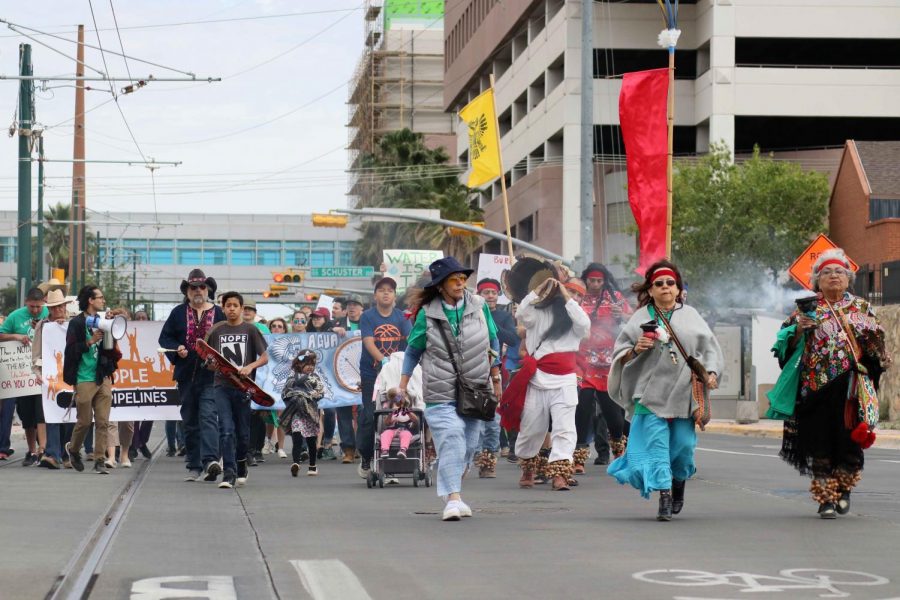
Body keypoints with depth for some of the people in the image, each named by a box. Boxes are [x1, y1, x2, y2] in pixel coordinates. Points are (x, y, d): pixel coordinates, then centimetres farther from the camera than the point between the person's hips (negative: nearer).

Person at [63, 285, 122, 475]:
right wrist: (91, 341, -18)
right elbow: (71, 351, -11)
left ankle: (99, 461, 2)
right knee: (84, 421, 2)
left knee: (103, 422, -1)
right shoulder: (77, 323, -4)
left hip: (103, 378, 5)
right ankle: (73, 449, 28)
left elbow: (112, 349, 17)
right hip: (84, 379, -5)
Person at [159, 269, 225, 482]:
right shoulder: (178, 313, 9)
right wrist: (176, 349, -7)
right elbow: (164, 338, 11)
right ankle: (194, 466, 15)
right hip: (186, 374, 3)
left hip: (210, 376, -3)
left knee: (208, 416, -18)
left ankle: (210, 460, -28)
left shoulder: (218, 313, 4)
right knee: (189, 422, 9)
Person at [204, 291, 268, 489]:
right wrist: (212, 363, -6)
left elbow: (264, 357, 2)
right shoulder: (216, 330, 9)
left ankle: (241, 464, 32)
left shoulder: (250, 330, 3)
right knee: (226, 430, -11)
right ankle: (229, 473, -14)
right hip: (222, 386, 0)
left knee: (243, 432, 9)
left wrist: (250, 367, -16)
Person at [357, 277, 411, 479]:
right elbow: (369, 342, -13)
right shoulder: (367, 317, -1)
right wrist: (382, 359, -29)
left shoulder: (401, 317, 7)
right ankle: (365, 457, 12)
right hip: (371, 373, -2)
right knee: (370, 416, -5)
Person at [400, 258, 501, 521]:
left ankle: (450, 488, 22)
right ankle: (454, 498, -24)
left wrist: (496, 378, 17)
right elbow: (413, 351, 7)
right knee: (451, 439, -18)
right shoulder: (427, 314, -3)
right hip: (441, 393, -3)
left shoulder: (479, 306, 2)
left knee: (469, 444, 6)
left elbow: (493, 343, 15)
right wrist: (403, 386, 5)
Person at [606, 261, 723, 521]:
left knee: (683, 443, 3)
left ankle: (679, 483, 31)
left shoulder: (690, 316, 12)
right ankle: (664, 496, -10)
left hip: (684, 392, 1)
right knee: (656, 443, -10)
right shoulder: (641, 318, 8)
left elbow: (709, 346, 10)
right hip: (651, 392, -1)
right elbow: (619, 352, 9)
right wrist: (636, 349, -11)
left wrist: (711, 372, -4)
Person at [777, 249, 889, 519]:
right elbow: (788, 343, 4)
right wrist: (799, 329, -14)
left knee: (850, 438, 2)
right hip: (817, 386, -1)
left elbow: (877, 345, 16)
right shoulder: (807, 308, 9)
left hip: (851, 384, 1)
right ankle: (826, 498, 5)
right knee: (821, 441, -3)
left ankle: (844, 488, 26)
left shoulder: (862, 308, 12)